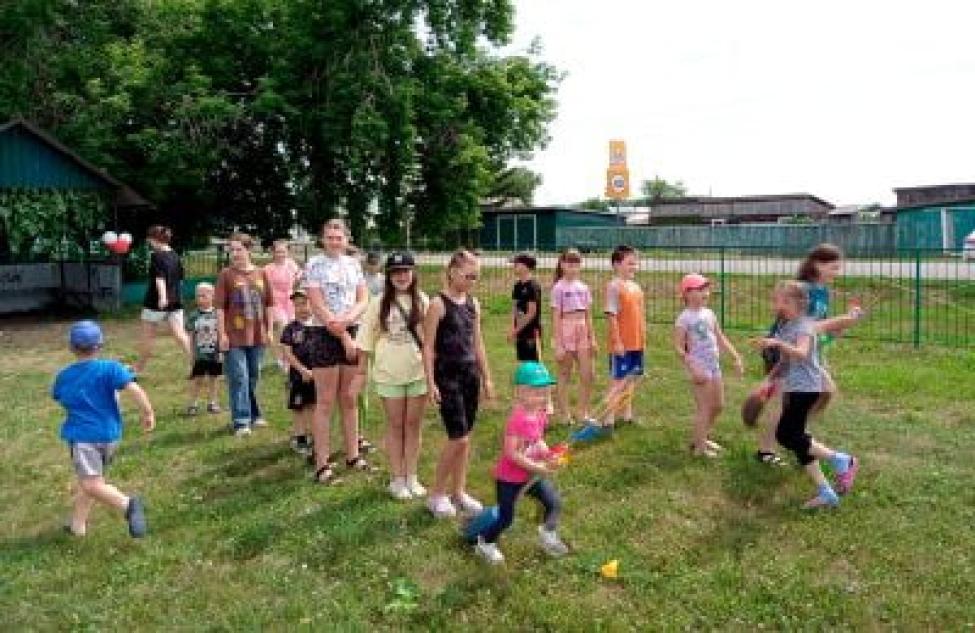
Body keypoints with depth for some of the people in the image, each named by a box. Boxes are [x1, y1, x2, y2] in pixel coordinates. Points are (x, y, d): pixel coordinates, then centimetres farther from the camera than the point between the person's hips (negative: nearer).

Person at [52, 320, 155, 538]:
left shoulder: (63, 376, 4)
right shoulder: (109, 369, -6)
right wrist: (148, 412, -11)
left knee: (91, 485, -13)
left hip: (82, 436, -2)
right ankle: (77, 524, 28)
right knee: (88, 481, 20)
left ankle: (127, 504, -36)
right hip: (109, 434, 2)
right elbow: (133, 389, -21)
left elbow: (58, 397, 25)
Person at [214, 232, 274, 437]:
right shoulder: (226, 275, -4)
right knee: (238, 378, -3)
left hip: (257, 336, 3)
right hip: (234, 336, -3)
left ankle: (253, 414, 29)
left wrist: (270, 330, 7)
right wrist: (222, 334, -8)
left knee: (253, 377, 15)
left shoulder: (261, 274, 4)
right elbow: (219, 307, -5)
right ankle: (241, 421, 3)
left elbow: (268, 305, 9)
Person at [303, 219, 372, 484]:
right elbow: (319, 308, -11)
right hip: (325, 334, -5)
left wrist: (347, 319, -15)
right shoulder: (314, 264, -5)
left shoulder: (354, 264, 11)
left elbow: (364, 300, 5)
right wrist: (344, 338, -13)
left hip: (353, 333, 5)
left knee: (349, 400, 12)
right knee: (325, 402, -1)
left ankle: (353, 455, 21)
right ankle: (322, 464, 5)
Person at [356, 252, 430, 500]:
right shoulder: (380, 302, -1)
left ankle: (411, 477, 22)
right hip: (389, 374, -1)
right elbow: (366, 338, 0)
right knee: (395, 425, 9)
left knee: (413, 424, 10)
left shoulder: (422, 301, 0)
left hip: (418, 372, 1)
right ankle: (397, 479, 20)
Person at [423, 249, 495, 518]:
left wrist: (486, 377, 15)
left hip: (470, 373, 6)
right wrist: (431, 382, -14)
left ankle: (458, 491, 23)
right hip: (447, 375, -6)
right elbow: (428, 346, -10)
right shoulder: (438, 304, -10)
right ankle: (437, 494, 10)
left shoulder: (473, 303, 9)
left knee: (465, 437, 10)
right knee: (458, 438, -7)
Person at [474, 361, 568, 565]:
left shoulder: (540, 415, -1)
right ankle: (485, 543, 32)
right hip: (509, 478, -7)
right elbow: (511, 453, -28)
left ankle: (548, 533, 32)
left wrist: (548, 456, -7)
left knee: (554, 503, 4)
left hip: (533, 474, 7)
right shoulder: (517, 419, -28)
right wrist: (536, 467, -25)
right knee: (506, 517, 5)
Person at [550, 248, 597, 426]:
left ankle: (583, 414, 17)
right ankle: (565, 415, 14)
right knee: (565, 376, 4)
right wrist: (558, 344, -12)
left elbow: (588, 316, 12)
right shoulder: (559, 288, -7)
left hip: (583, 333, 5)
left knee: (587, 376, 5)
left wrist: (592, 338, 9)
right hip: (566, 332, -5)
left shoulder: (583, 287, 9)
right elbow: (556, 318, -9)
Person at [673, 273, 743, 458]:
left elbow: (721, 339, 17)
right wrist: (693, 370, -21)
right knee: (704, 407, -3)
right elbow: (679, 348, -15)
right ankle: (699, 447, 9)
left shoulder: (709, 313, 10)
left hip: (714, 366, 8)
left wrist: (736, 357, 11)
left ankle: (702, 437, 32)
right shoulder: (684, 318, -13)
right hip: (700, 368, -8)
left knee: (718, 405, 16)